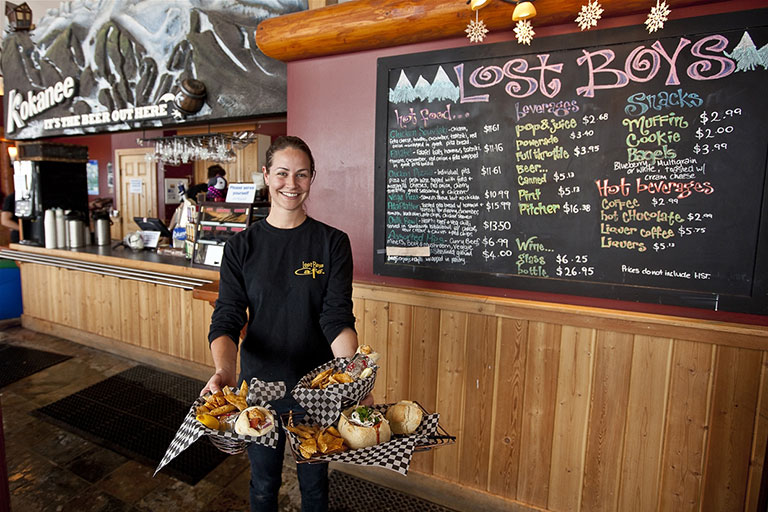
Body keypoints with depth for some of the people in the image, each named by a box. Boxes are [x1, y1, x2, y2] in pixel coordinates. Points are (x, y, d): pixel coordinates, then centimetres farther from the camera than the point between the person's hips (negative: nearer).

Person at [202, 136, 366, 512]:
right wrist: (224, 371, -28)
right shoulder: (242, 245, -4)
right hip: (259, 383, 1)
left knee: (314, 481, 20)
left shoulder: (333, 242, -7)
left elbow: (338, 318, -14)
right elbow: (226, 319, -10)